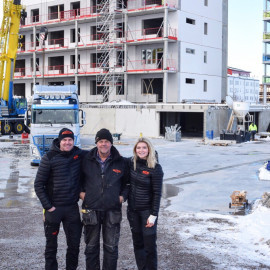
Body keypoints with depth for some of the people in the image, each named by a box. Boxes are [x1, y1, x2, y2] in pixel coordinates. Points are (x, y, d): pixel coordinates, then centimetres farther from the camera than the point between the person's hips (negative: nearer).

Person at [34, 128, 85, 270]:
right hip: (53, 208, -3)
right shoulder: (49, 157, -8)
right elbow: (38, 185, -7)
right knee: (51, 245, 8)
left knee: (74, 243, 10)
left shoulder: (79, 154, 1)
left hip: (72, 207, 3)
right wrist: (48, 206, -11)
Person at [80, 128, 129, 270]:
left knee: (111, 247, 5)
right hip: (91, 210, 1)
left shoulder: (120, 162, 3)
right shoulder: (87, 160, 3)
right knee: (91, 246, 11)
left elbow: (127, 182, 15)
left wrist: (123, 195, 1)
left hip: (112, 211, 0)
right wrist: (81, 191, 3)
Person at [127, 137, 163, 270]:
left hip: (147, 210, -5)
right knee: (137, 243, 14)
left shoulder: (155, 168, -14)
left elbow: (157, 193, -12)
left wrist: (153, 215, -15)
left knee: (150, 244, -1)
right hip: (132, 209, 5)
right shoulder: (131, 163, -1)